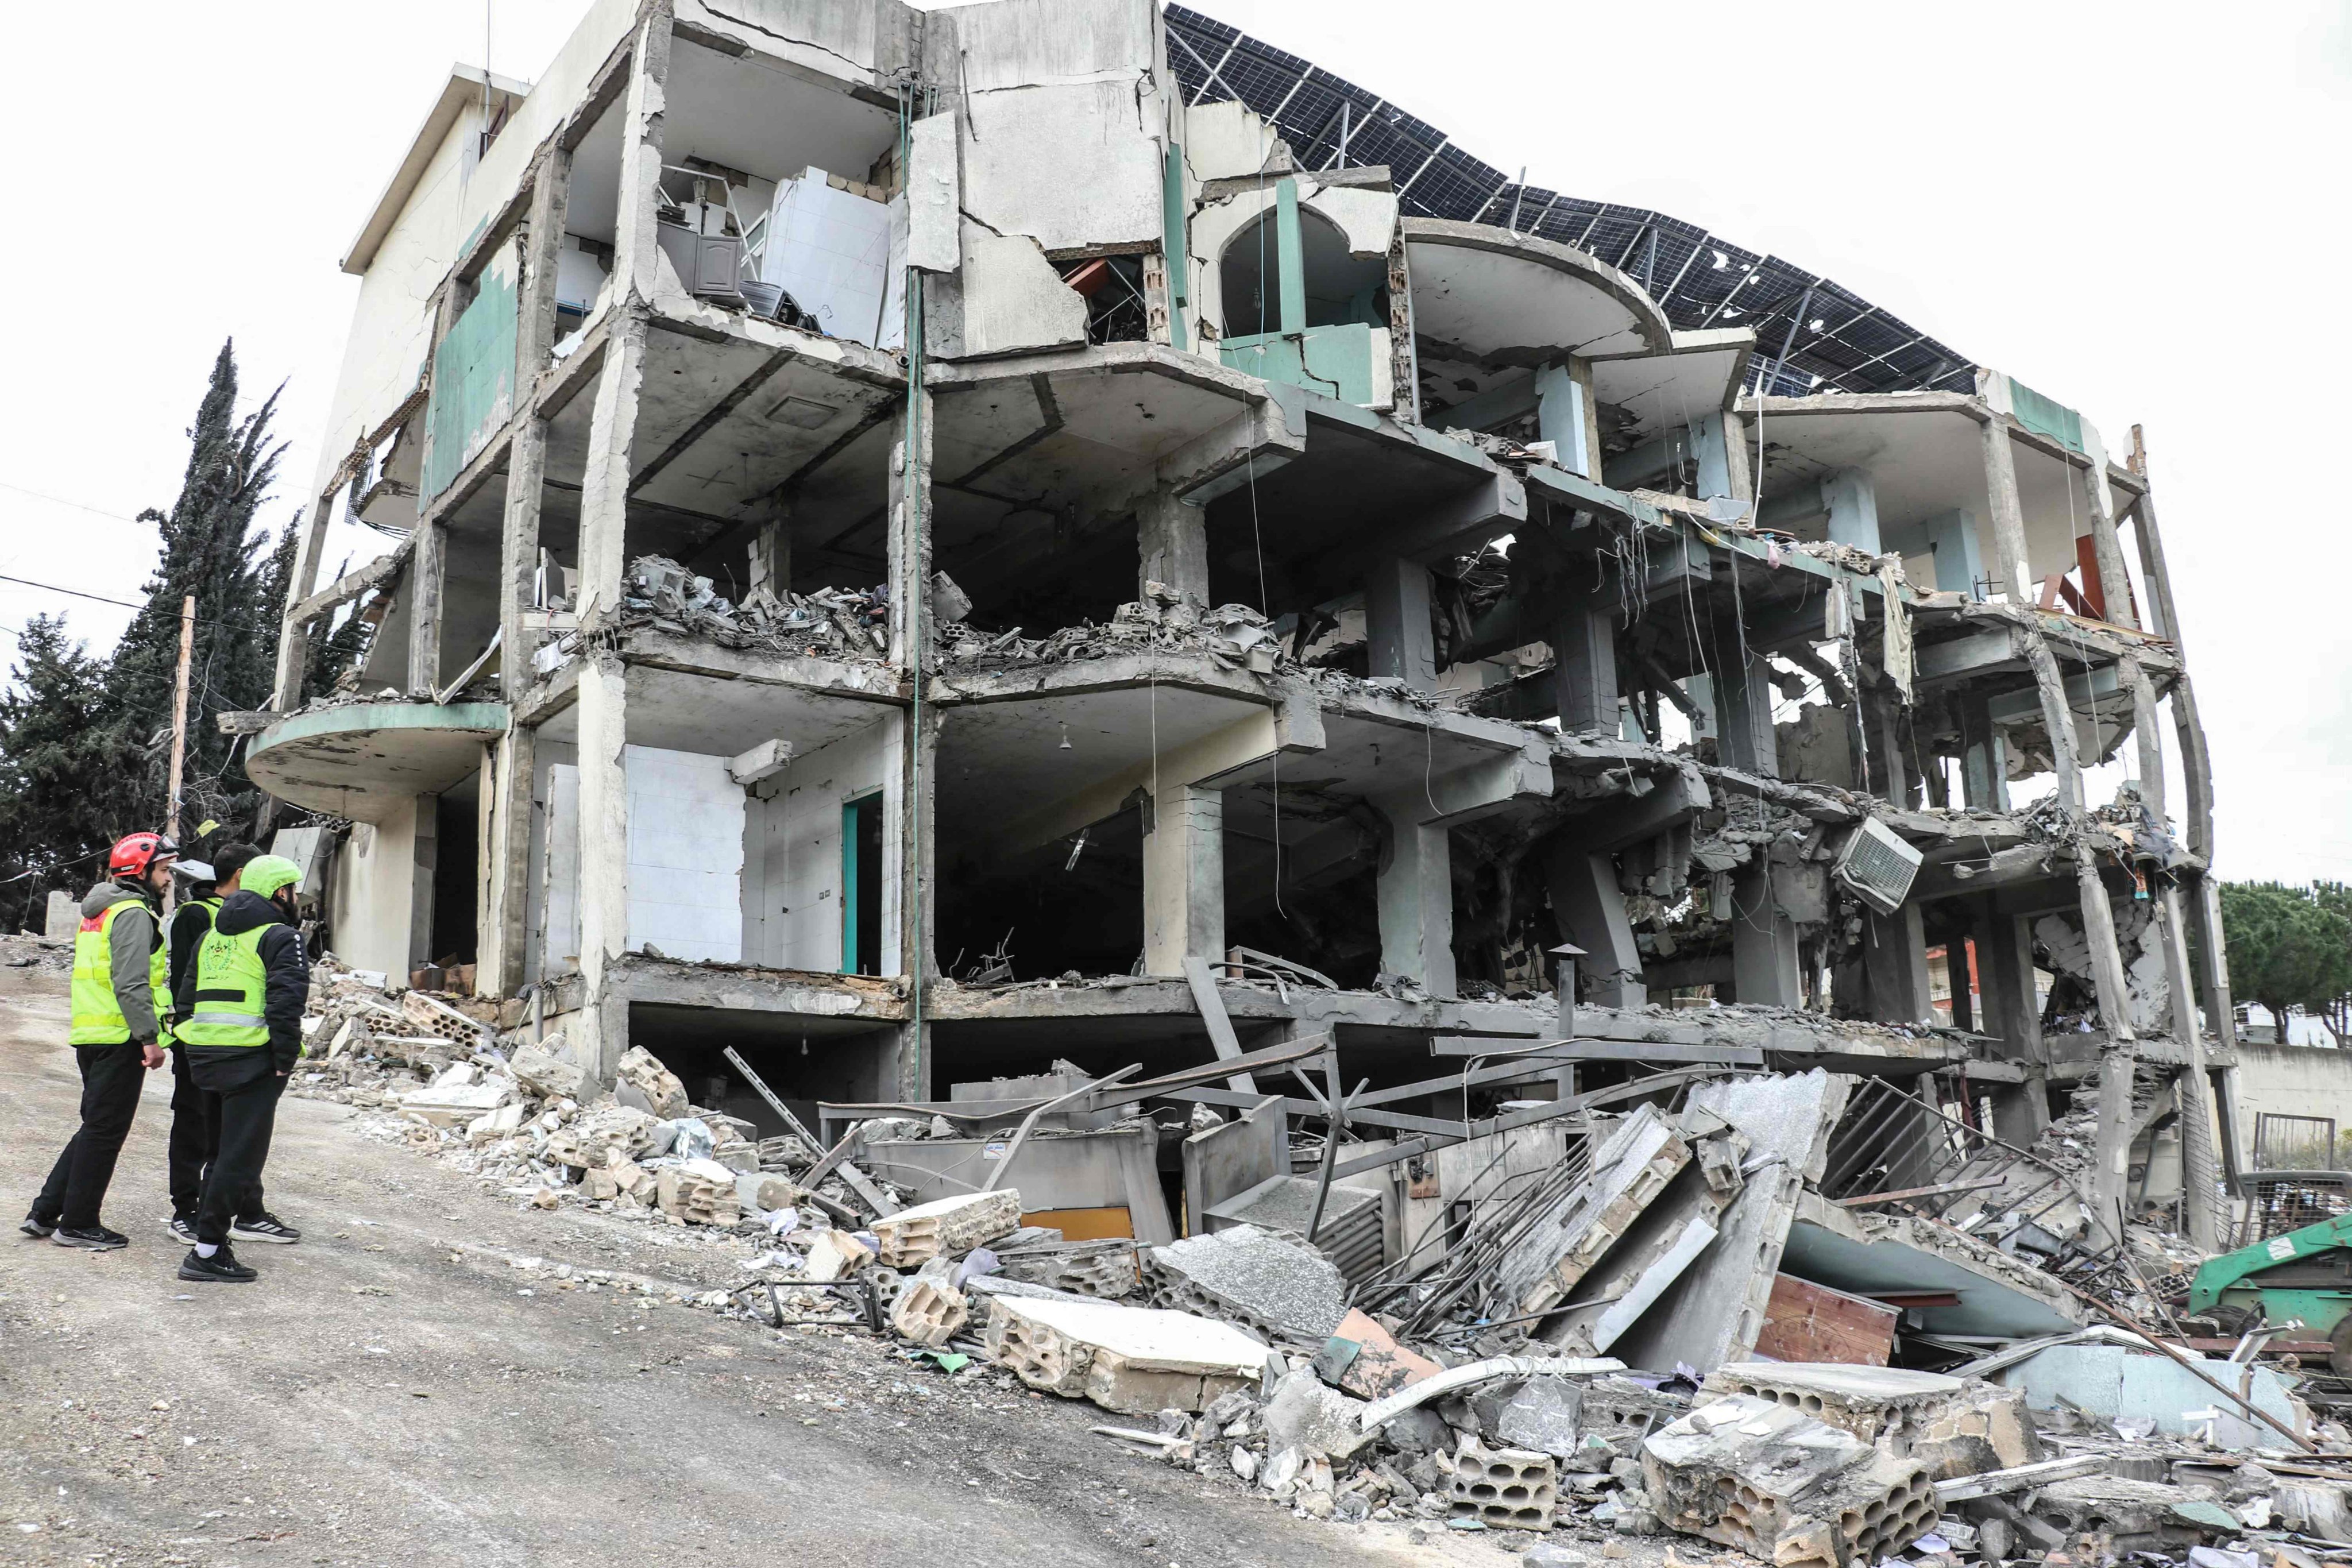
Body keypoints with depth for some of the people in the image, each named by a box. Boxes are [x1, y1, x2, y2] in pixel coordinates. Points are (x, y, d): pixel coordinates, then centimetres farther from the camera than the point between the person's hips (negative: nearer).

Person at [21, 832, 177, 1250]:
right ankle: (77, 1224, 6)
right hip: (119, 1038, -10)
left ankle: (45, 1213, 20)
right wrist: (150, 1037, -21)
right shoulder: (133, 913, -13)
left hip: (91, 1036, 10)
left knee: (96, 1127, 18)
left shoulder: (99, 911, 19)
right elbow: (131, 984, -22)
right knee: (105, 1132, -1)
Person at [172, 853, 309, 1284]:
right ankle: (207, 1252, -4)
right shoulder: (280, 936, -6)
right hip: (251, 1057, -9)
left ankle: (210, 1245, 24)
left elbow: (189, 997, 22)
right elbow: (286, 1001, -17)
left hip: (205, 1054, 9)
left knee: (223, 1151, 19)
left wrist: (200, 1055, 22)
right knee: (240, 1157, -4)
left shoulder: (211, 936, 22)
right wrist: (285, 1060, -12)